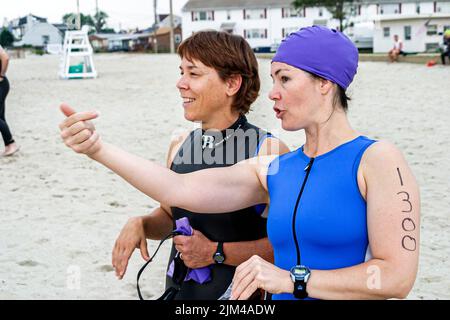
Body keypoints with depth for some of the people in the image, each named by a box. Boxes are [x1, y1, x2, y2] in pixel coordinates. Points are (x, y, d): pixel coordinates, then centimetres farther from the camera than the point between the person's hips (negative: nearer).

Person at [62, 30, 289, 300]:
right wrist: (141, 224, -4)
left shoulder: (269, 151, -16)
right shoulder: (179, 146, 2)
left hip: (241, 294, -5)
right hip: (179, 289, 5)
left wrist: (216, 253, -17)